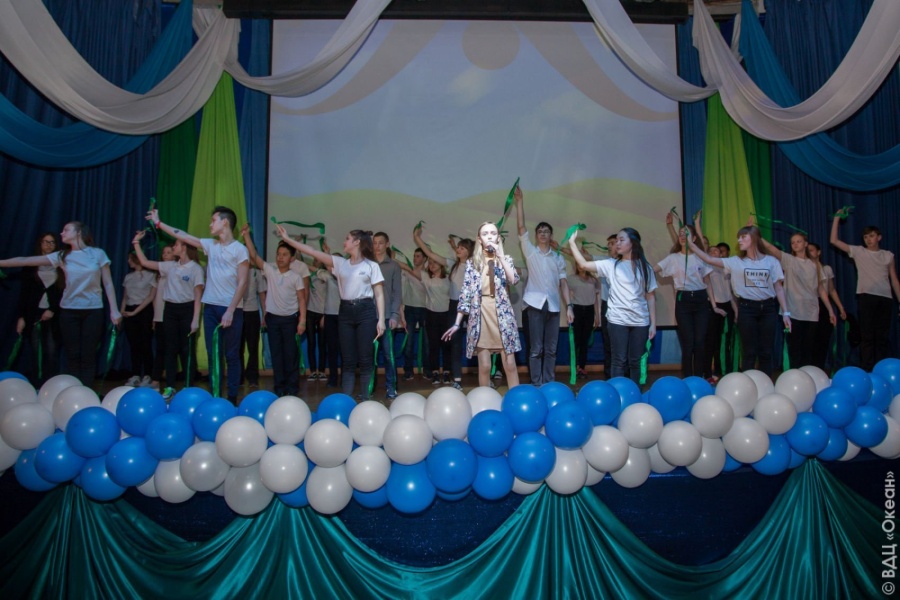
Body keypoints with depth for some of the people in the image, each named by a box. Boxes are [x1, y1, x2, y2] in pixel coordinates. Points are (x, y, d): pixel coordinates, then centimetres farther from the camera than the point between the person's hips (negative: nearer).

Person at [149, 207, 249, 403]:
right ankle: (214, 395, 15)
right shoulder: (210, 245, 11)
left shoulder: (239, 249, -6)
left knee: (231, 355, 2)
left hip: (232, 309, -5)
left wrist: (230, 311, -15)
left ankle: (232, 397, 9)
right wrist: (158, 222, 18)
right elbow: (183, 236, 19)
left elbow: (242, 283, -10)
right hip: (210, 307, 5)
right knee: (212, 354, 8)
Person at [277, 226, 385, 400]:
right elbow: (312, 252, 11)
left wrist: (381, 319, -10)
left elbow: (379, 294, -2)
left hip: (365, 311, -4)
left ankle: (365, 400, 8)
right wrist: (287, 239, 8)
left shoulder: (371, 265, 1)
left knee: (365, 359, 0)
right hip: (345, 312, 4)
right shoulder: (340, 263, 13)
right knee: (348, 360, 5)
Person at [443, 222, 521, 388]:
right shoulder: (472, 263, 8)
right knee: (484, 366, 2)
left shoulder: (506, 259, 9)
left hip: (502, 314, 0)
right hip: (480, 315, 0)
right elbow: (466, 293, 6)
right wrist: (457, 323, 3)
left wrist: (500, 256, -13)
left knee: (510, 365, -2)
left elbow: (514, 280, -11)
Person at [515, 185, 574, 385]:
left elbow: (563, 283, 10)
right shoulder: (530, 251, 7)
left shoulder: (558, 258, 14)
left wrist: (569, 306, 1)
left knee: (551, 349, 6)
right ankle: (537, 384, 5)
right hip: (536, 304, -3)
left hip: (554, 306, 3)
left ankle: (549, 384, 14)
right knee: (536, 349, -1)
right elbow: (521, 227, -3)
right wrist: (519, 201, -9)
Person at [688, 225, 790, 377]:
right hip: (746, 308, 0)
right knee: (749, 351, 3)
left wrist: (785, 312, -1)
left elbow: (778, 288, 4)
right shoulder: (736, 262, 4)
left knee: (766, 351, 6)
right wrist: (691, 244, -8)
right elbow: (709, 259, -2)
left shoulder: (771, 261, 3)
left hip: (768, 308, 0)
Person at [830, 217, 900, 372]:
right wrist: (837, 218, -3)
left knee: (882, 336, 6)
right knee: (867, 336, -2)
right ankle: (867, 371, 2)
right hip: (866, 297, -2)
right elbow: (834, 241, 0)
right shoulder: (858, 252, 7)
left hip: (885, 298, 2)